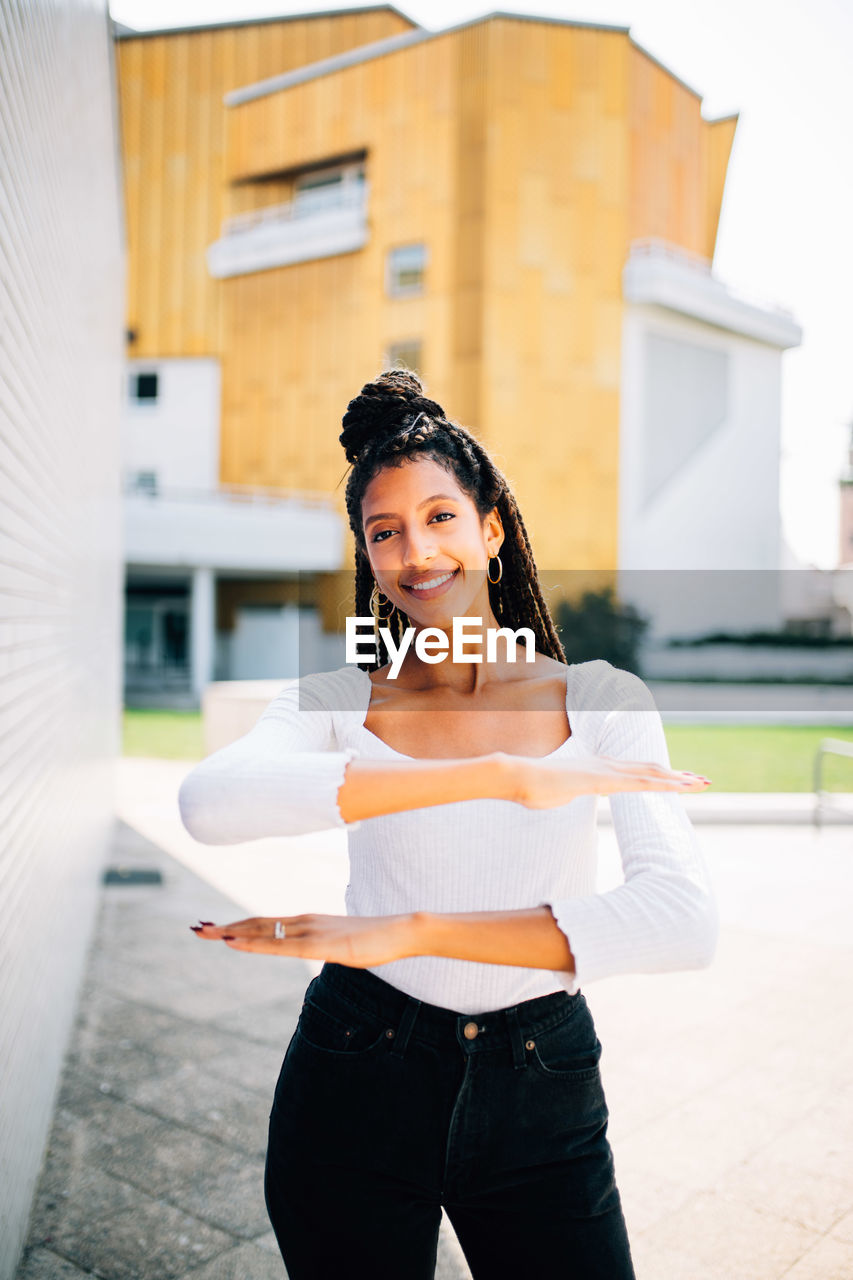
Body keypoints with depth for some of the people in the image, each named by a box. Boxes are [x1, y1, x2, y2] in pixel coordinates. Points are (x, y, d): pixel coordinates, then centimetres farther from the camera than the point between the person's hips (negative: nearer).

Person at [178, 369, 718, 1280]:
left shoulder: (602, 700, -7)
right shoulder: (336, 702, -6)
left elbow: (685, 923, -20)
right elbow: (208, 804, -29)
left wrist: (407, 932, -26)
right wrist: (500, 775, -34)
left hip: (539, 1104, 0)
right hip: (355, 1088, 0)